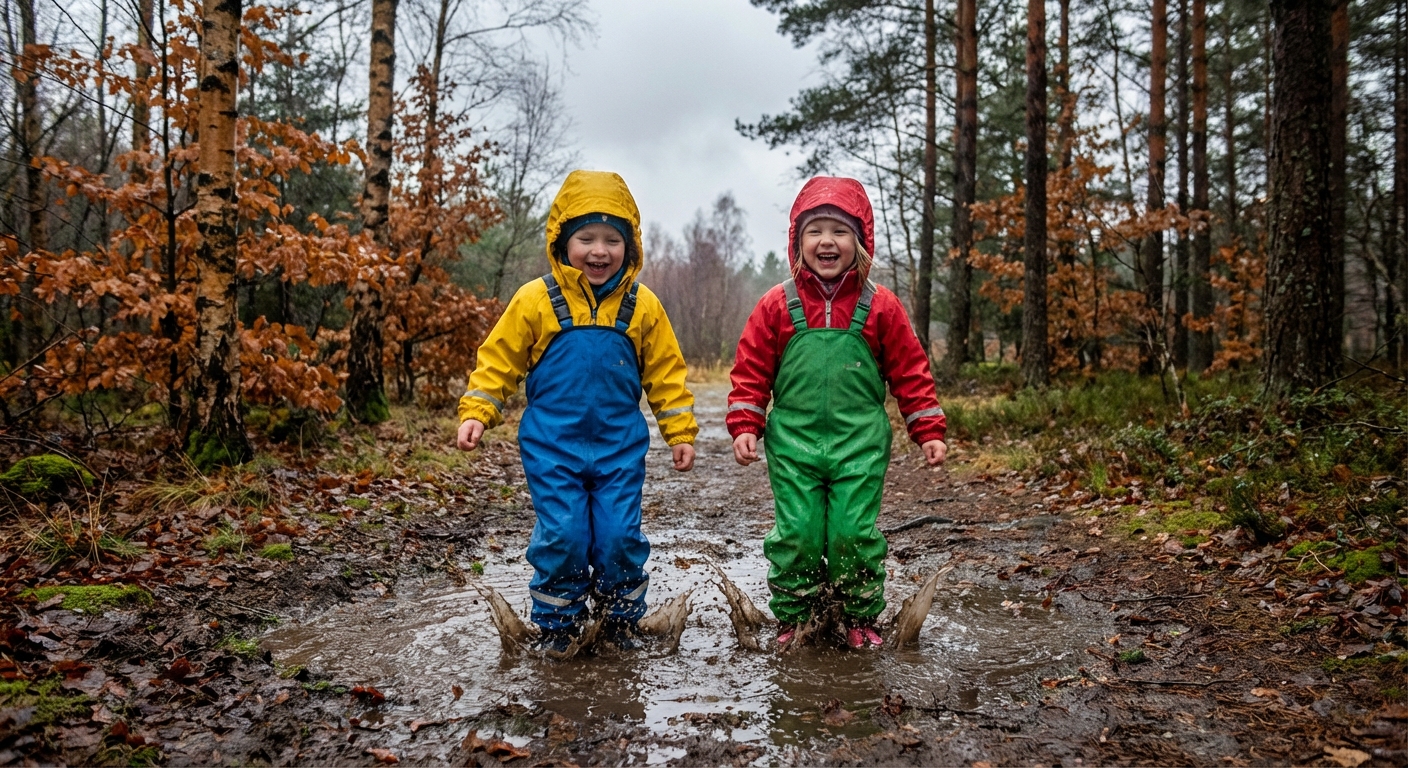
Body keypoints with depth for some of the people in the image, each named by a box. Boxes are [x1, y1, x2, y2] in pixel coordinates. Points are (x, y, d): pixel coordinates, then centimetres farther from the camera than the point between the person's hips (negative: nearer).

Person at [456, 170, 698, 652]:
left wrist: (680, 433, 6)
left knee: (620, 536, 3)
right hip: (552, 447, -1)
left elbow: (666, 374, 7)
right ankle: (558, 622, 20)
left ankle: (620, 619, 25)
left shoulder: (642, 306, 1)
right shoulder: (536, 300, -4)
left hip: (620, 446, 1)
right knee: (562, 536, -1)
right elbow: (499, 359, 2)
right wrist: (476, 413, -7)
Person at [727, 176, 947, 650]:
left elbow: (910, 372, 7)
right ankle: (791, 621, 20)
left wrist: (929, 431, 4)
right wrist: (745, 427, -3)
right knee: (796, 535, 2)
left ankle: (860, 620, 22)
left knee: (854, 534, 2)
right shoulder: (777, 306, 2)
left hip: (860, 445, 0)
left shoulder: (880, 307, 2)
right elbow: (751, 371, 6)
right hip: (792, 444, 0)